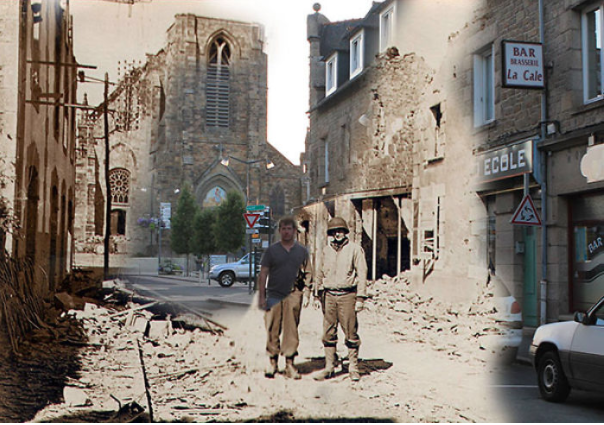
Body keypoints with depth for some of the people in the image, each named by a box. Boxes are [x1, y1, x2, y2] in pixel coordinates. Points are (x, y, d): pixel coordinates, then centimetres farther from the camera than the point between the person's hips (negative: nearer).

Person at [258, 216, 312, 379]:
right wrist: (261, 296, 0)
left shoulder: (302, 251, 10)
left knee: (291, 332, 0)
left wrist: (306, 293, 3)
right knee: (272, 331, 1)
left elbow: (307, 274, 13)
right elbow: (263, 274, 5)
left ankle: (290, 364, 8)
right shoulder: (271, 250, 6)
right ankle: (272, 363, 13)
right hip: (274, 296, 0)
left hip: (293, 296, 1)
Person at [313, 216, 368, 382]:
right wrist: (318, 293, 14)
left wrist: (360, 298, -9)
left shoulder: (355, 249, 0)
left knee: (351, 333, -1)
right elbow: (321, 273, 20)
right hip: (329, 295, 4)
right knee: (328, 333, 5)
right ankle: (329, 368, 13)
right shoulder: (326, 251, 13)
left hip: (347, 295, -4)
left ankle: (353, 368, 9)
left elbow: (362, 274, -3)